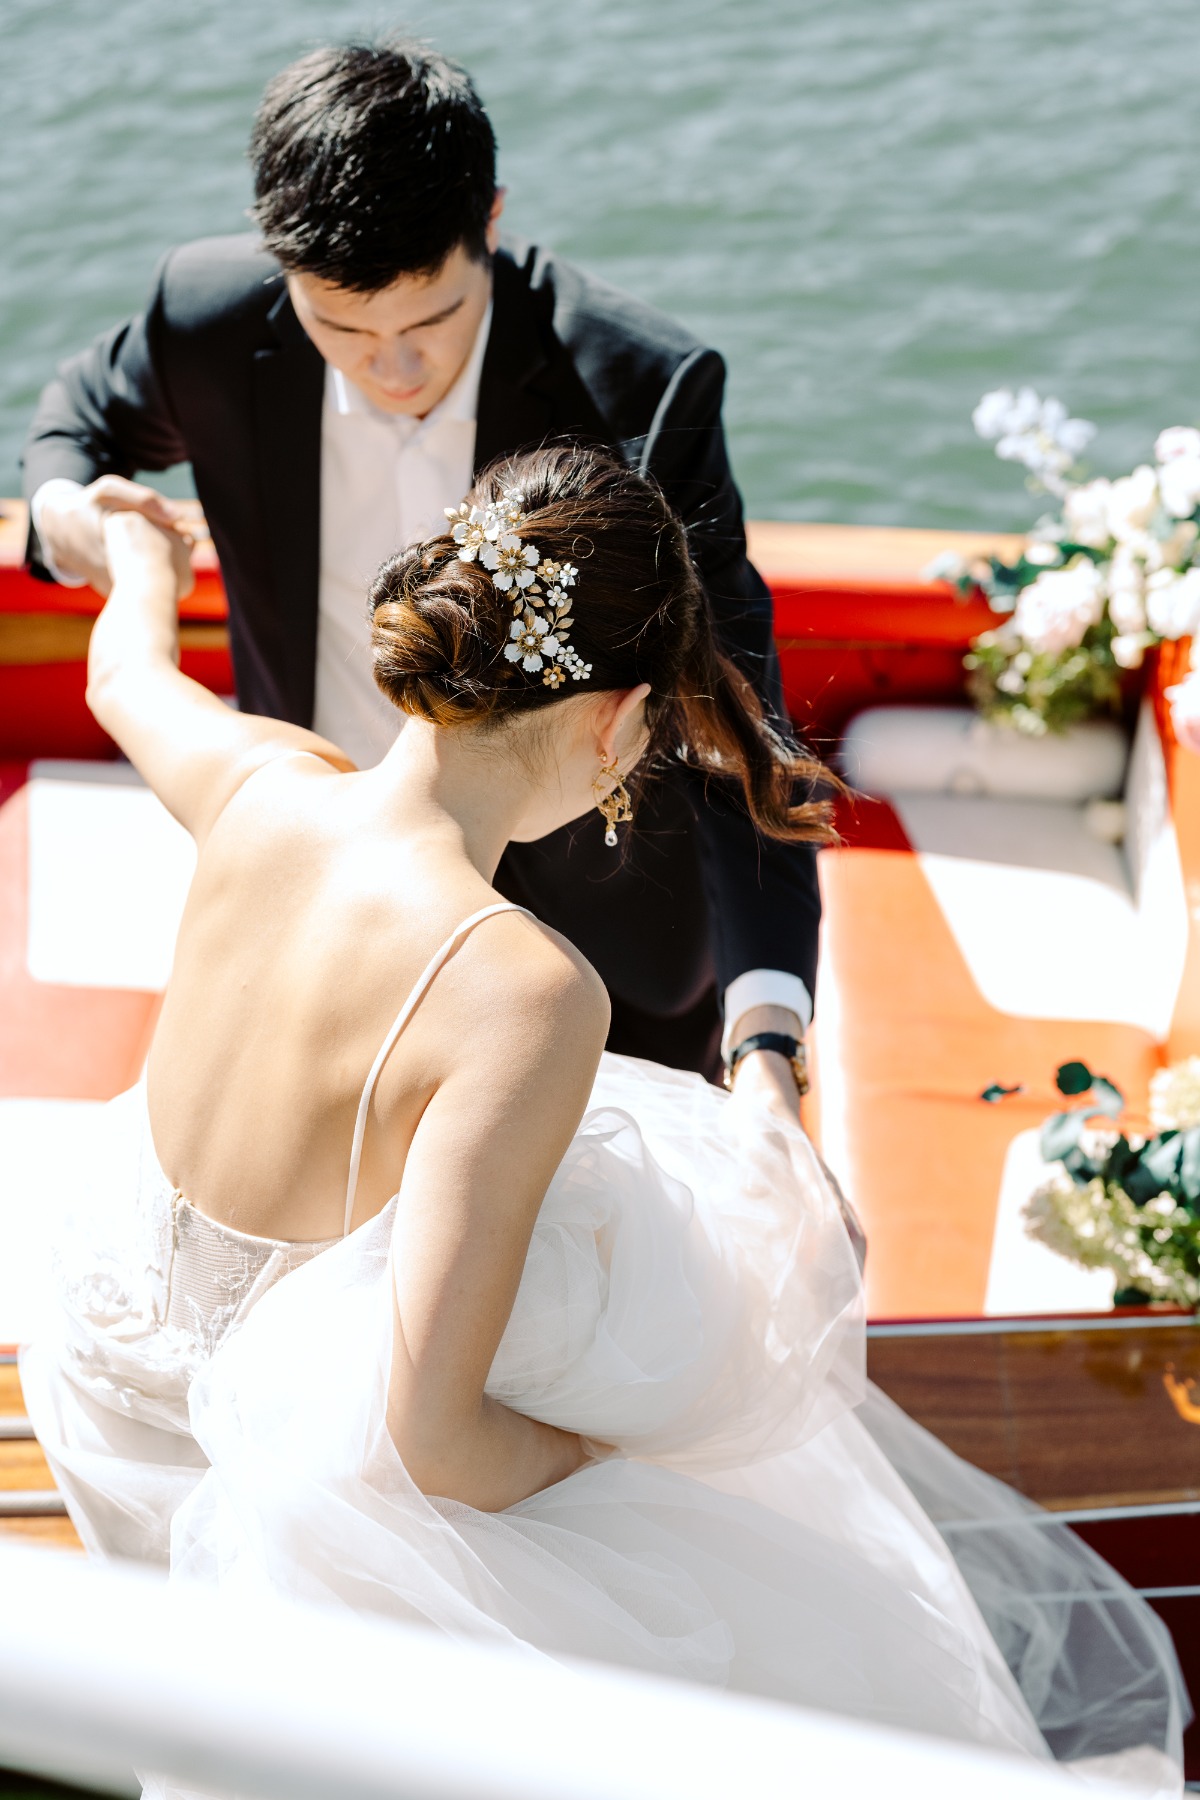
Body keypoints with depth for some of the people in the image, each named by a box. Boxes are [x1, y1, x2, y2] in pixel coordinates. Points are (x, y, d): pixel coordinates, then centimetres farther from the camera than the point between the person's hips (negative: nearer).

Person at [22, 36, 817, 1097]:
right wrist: (63, 507, -19)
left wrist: (765, 1034, -42)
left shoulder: (639, 388, -27)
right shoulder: (216, 319, -18)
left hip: (590, 920, -2)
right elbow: (92, 408, 8)